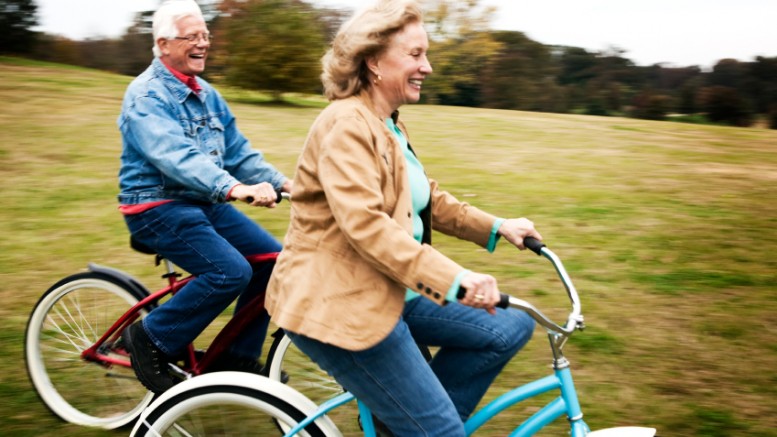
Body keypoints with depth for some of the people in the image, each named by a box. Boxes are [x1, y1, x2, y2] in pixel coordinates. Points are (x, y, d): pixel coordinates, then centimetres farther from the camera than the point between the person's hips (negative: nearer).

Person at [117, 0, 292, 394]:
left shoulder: (206, 95, 12)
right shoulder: (146, 96, -14)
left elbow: (238, 152, 9)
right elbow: (175, 155, -31)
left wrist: (282, 182, -8)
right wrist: (234, 188, -45)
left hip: (204, 202, 8)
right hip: (157, 208, -8)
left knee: (272, 257, -4)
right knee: (230, 271, -26)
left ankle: (238, 360, 8)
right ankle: (150, 339, -5)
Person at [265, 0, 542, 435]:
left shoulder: (390, 125, 14)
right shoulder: (347, 125, -18)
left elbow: (430, 200, 17)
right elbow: (365, 224, -29)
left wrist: (498, 227, 6)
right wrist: (455, 279, -35)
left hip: (390, 292, 10)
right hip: (338, 304, -10)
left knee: (512, 329, 7)